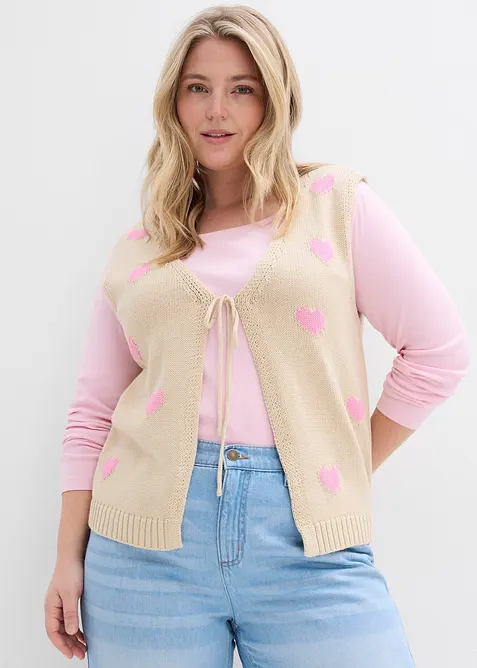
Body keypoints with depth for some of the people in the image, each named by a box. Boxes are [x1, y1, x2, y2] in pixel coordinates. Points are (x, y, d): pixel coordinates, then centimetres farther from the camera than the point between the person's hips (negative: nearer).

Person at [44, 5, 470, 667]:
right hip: (148, 547, 2)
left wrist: (348, 470, 2)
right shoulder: (137, 250, 11)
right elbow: (93, 411, 10)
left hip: (307, 542, -1)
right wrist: (69, 558, 5)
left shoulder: (337, 204, 4)